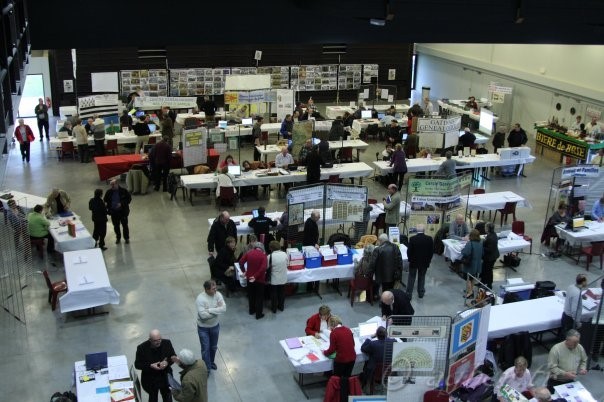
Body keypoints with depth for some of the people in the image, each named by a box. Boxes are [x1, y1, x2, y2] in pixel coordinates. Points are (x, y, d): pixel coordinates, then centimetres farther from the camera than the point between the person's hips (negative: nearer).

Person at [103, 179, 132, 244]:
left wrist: (122, 203, -21)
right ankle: (118, 238, 31)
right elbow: (105, 200, 8)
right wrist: (106, 204, -17)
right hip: (113, 212, 2)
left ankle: (126, 238, 23)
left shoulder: (123, 191, -10)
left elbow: (129, 198, -7)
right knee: (116, 226, 12)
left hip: (123, 211, -2)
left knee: (125, 225, 7)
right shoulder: (109, 192, -2)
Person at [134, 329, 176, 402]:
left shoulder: (167, 343, -14)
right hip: (150, 380, -2)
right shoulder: (142, 348, -20)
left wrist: (167, 362, -23)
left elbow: (173, 356, -1)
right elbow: (137, 364, -12)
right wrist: (150, 366, -27)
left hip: (165, 377, 2)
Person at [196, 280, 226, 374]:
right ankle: (206, 368, 25)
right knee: (205, 349, 7)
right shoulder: (200, 298, -28)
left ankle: (211, 362, 48)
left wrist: (210, 310, -29)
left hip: (215, 326, 5)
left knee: (214, 347, 22)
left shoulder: (218, 294, -14)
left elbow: (224, 308, -22)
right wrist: (217, 311, -23)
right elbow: (203, 315, -32)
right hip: (203, 328, -4)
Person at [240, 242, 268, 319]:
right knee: (259, 297, 9)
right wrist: (256, 276, -19)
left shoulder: (249, 253, -4)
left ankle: (251, 310, 37)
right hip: (259, 279, -4)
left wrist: (244, 270, 8)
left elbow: (241, 262, -5)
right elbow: (263, 268, -25)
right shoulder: (263, 255, -14)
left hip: (249, 277, 4)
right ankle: (258, 314, 14)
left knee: (251, 295, 22)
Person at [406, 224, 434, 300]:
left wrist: (410, 259, 6)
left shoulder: (412, 239, -17)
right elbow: (432, 251, -4)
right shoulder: (429, 239, -11)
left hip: (414, 262, -2)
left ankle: (409, 294, 11)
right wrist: (428, 260, 9)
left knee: (411, 278, 10)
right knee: (422, 277, 17)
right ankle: (421, 293, 26)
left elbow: (409, 251, -11)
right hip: (425, 262, 2)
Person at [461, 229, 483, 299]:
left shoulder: (470, 244, -25)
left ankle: (469, 293, 13)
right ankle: (471, 290, 35)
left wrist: (462, 249, -14)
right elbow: (482, 254, 9)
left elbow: (465, 253, -33)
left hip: (470, 265, -7)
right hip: (477, 265, 7)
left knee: (468, 279, 8)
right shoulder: (480, 244, -1)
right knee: (473, 279, 22)